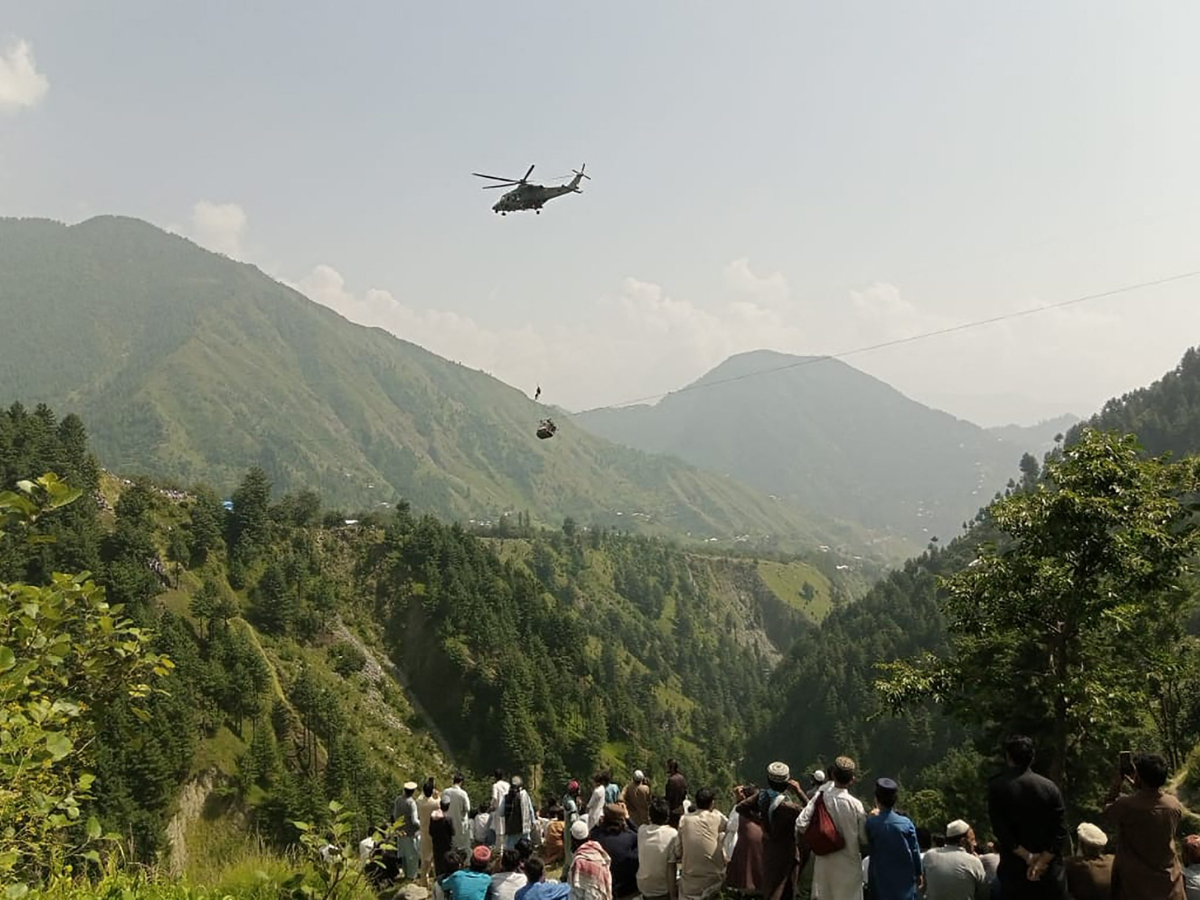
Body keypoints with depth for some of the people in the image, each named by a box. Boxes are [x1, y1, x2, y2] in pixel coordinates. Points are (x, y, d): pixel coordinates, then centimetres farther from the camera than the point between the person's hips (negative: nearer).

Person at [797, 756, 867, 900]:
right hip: (847, 863, -4)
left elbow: (801, 824, -15)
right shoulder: (854, 804, -21)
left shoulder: (821, 796, -13)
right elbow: (864, 838, -11)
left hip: (824, 860, 4)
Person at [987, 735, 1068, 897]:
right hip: (1050, 872, 2)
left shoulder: (997, 787, -3)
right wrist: (1043, 860, -8)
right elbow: (1060, 832, -5)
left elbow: (1001, 831, -10)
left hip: (1014, 871, -1)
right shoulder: (1050, 787, 2)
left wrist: (1028, 857, -6)